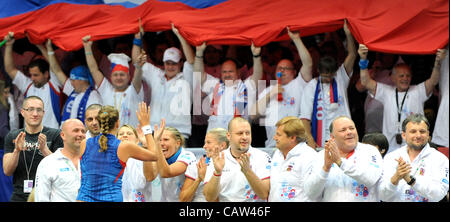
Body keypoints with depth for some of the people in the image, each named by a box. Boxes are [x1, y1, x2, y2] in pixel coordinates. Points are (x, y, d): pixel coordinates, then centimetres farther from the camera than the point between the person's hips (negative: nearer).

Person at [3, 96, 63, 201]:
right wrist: (17, 150, -14)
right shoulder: (12, 136, 10)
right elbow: (7, 171, 2)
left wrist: (44, 149, -20)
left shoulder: (55, 135, 0)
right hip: (19, 196, 2)